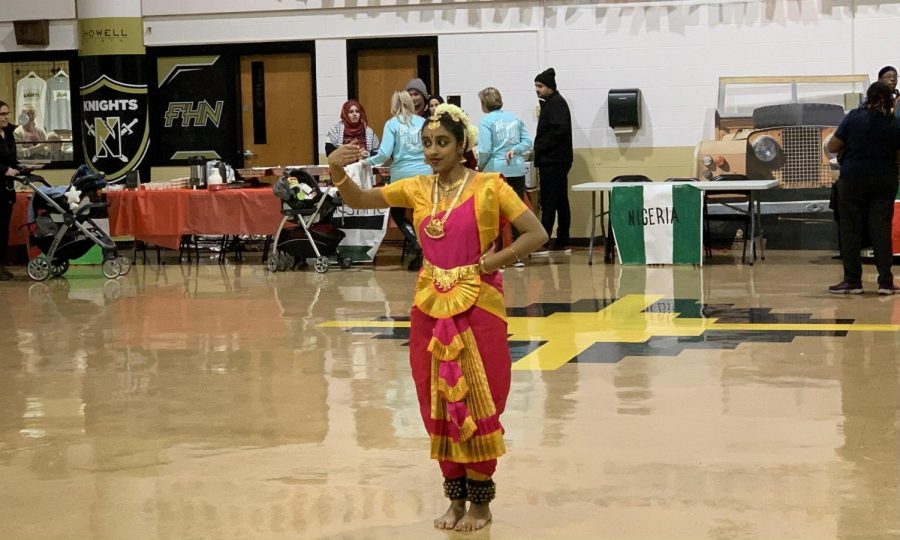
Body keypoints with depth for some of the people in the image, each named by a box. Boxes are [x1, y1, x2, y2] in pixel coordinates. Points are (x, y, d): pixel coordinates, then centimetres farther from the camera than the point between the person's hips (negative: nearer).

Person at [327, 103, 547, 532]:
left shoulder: (489, 187, -7)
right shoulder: (418, 188, 6)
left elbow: (535, 234, -10)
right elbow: (359, 201, 3)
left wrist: (488, 264, -13)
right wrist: (337, 171, -17)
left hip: (477, 307, -5)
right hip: (430, 306, 5)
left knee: (477, 405, 2)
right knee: (439, 407, 10)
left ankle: (480, 501, 16)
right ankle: (456, 497, 23)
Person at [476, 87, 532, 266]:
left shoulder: (486, 120, -7)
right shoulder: (514, 118, 10)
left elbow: (485, 149, -13)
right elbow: (527, 142, 6)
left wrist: (481, 165, 2)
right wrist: (515, 150, -4)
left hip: (495, 170, -4)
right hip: (517, 170, 4)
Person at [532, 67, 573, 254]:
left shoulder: (556, 103, -10)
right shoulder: (551, 103, 19)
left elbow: (559, 130, -21)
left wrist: (539, 148, -17)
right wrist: (539, 148, 9)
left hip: (553, 161, -10)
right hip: (557, 160, 10)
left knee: (548, 203, -11)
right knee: (560, 202, 11)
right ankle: (562, 242, 15)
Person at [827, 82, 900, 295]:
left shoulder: (854, 117, -9)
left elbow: (832, 147, -7)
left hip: (853, 179, -2)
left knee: (851, 229, 5)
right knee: (881, 229, 5)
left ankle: (852, 281, 6)